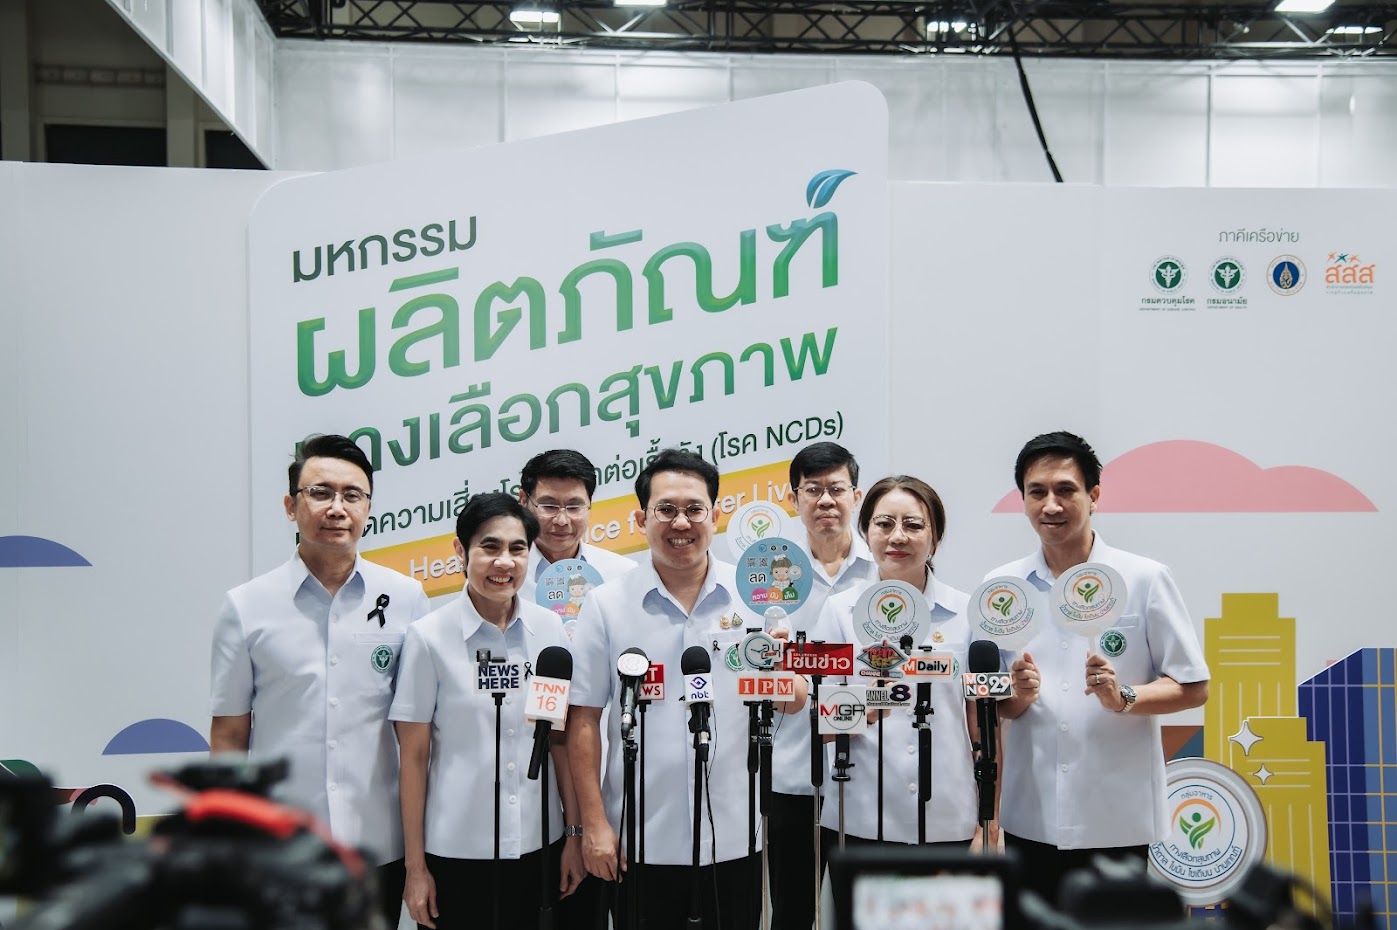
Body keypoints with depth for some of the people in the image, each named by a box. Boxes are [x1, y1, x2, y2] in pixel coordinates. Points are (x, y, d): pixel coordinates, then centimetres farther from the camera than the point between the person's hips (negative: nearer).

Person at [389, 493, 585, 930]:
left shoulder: (549, 629, 0)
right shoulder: (429, 636, -8)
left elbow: (561, 739, 6)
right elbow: (414, 757, -5)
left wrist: (575, 833, 4)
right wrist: (415, 866, -3)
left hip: (538, 845, 3)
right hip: (456, 853, -2)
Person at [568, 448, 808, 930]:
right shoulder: (606, 605, -2)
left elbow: (794, 701, 4)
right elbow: (584, 720, -1)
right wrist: (594, 824, -5)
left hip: (735, 837, 1)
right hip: (641, 841, -1)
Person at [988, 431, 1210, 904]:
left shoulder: (1145, 579, -2)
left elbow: (1193, 688, -1)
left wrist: (1123, 698, -18)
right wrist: (1018, 696, -11)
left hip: (1117, 817, -2)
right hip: (1030, 816, 2)